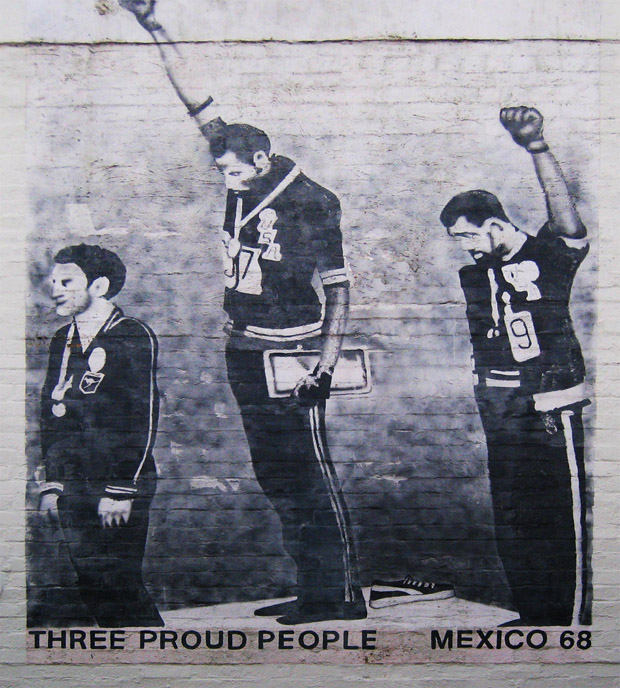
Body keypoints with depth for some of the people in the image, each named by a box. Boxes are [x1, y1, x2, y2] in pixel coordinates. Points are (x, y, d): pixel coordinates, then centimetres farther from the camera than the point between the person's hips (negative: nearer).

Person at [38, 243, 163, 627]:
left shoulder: (133, 338, -7)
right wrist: (52, 484, 13)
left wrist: (120, 491, -14)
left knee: (120, 584, -4)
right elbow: (50, 415, 17)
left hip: (120, 486, -6)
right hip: (74, 490, 6)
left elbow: (143, 421, -11)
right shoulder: (63, 342, 13)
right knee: (91, 584, 9)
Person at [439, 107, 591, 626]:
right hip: (501, 409, 6)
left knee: (563, 519, -2)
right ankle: (533, 615, 28)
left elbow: (566, 216, -27)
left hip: (552, 408, -6)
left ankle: (572, 620, 14)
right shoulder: (474, 275, 13)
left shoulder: (548, 255, -6)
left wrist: (537, 148, -40)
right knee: (510, 519, 12)